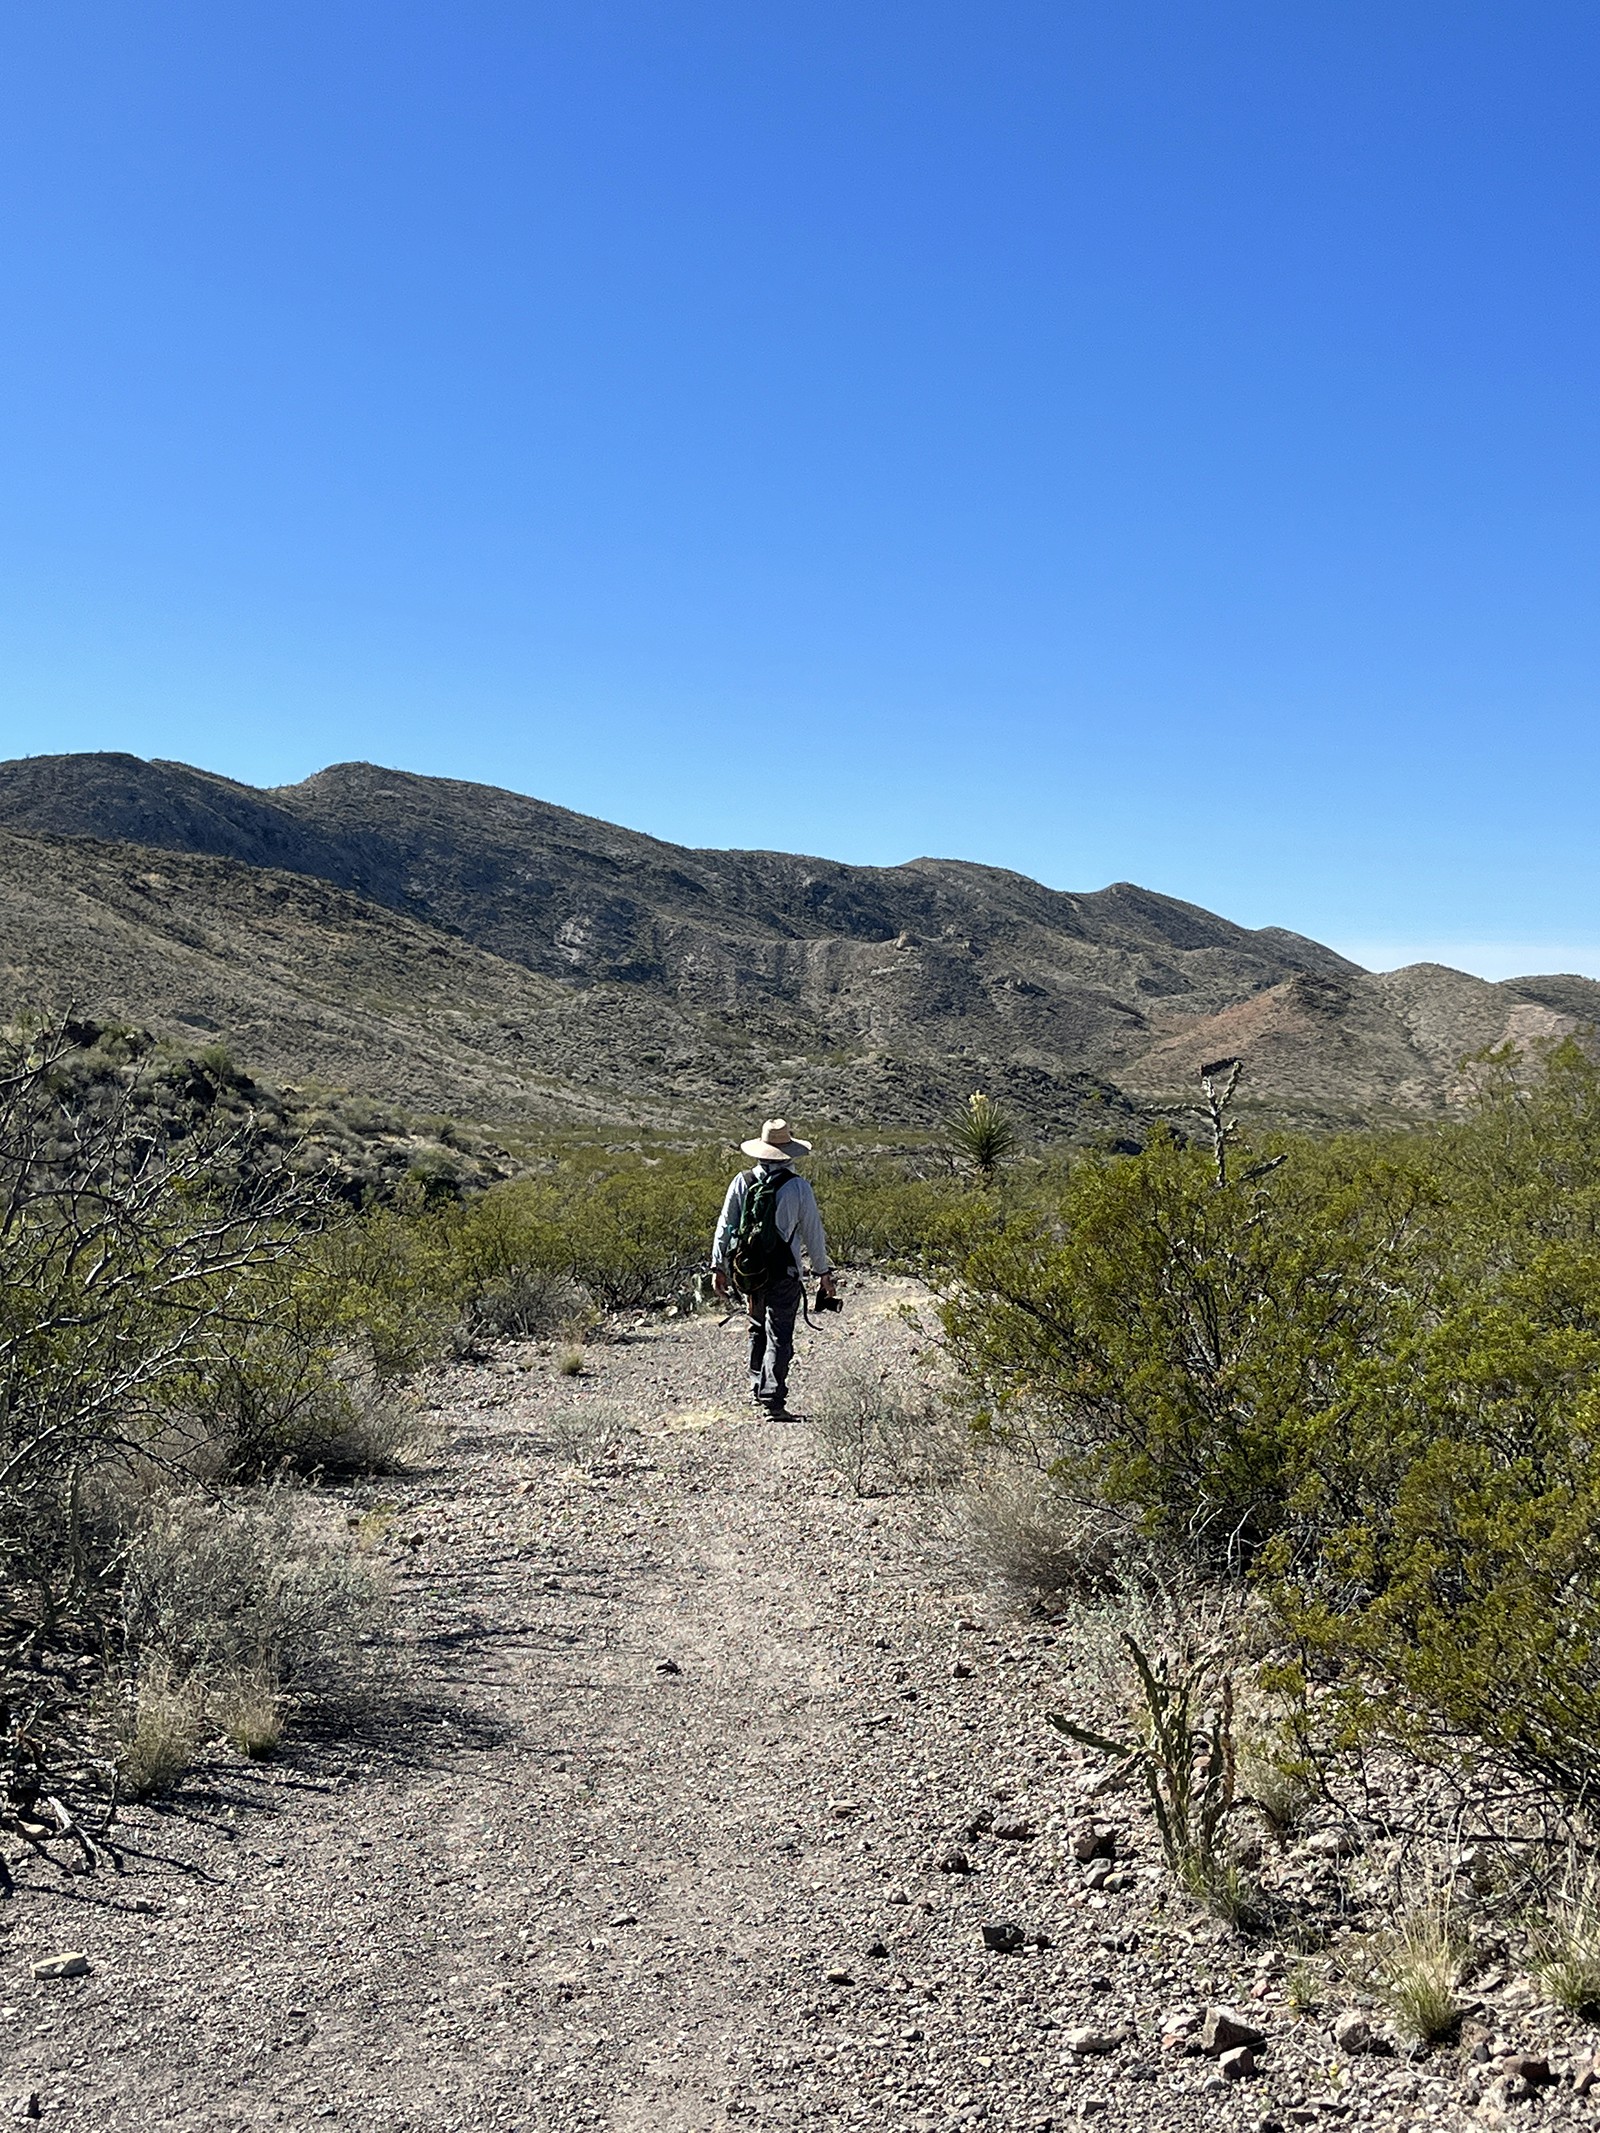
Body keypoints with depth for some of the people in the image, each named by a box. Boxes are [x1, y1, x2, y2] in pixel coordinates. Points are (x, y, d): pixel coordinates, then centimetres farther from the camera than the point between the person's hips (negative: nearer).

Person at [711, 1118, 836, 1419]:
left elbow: (724, 1226, 4)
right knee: (779, 1335, -2)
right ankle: (773, 1397, -10)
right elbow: (812, 1233, -1)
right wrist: (823, 1271, 10)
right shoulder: (798, 1186, -7)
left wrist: (718, 1266, 12)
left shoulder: (742, 1182, 1)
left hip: (747, 1270, 4)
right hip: (784, 1273, -4)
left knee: (758, 1328, 22)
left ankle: (756, 1387, 29)